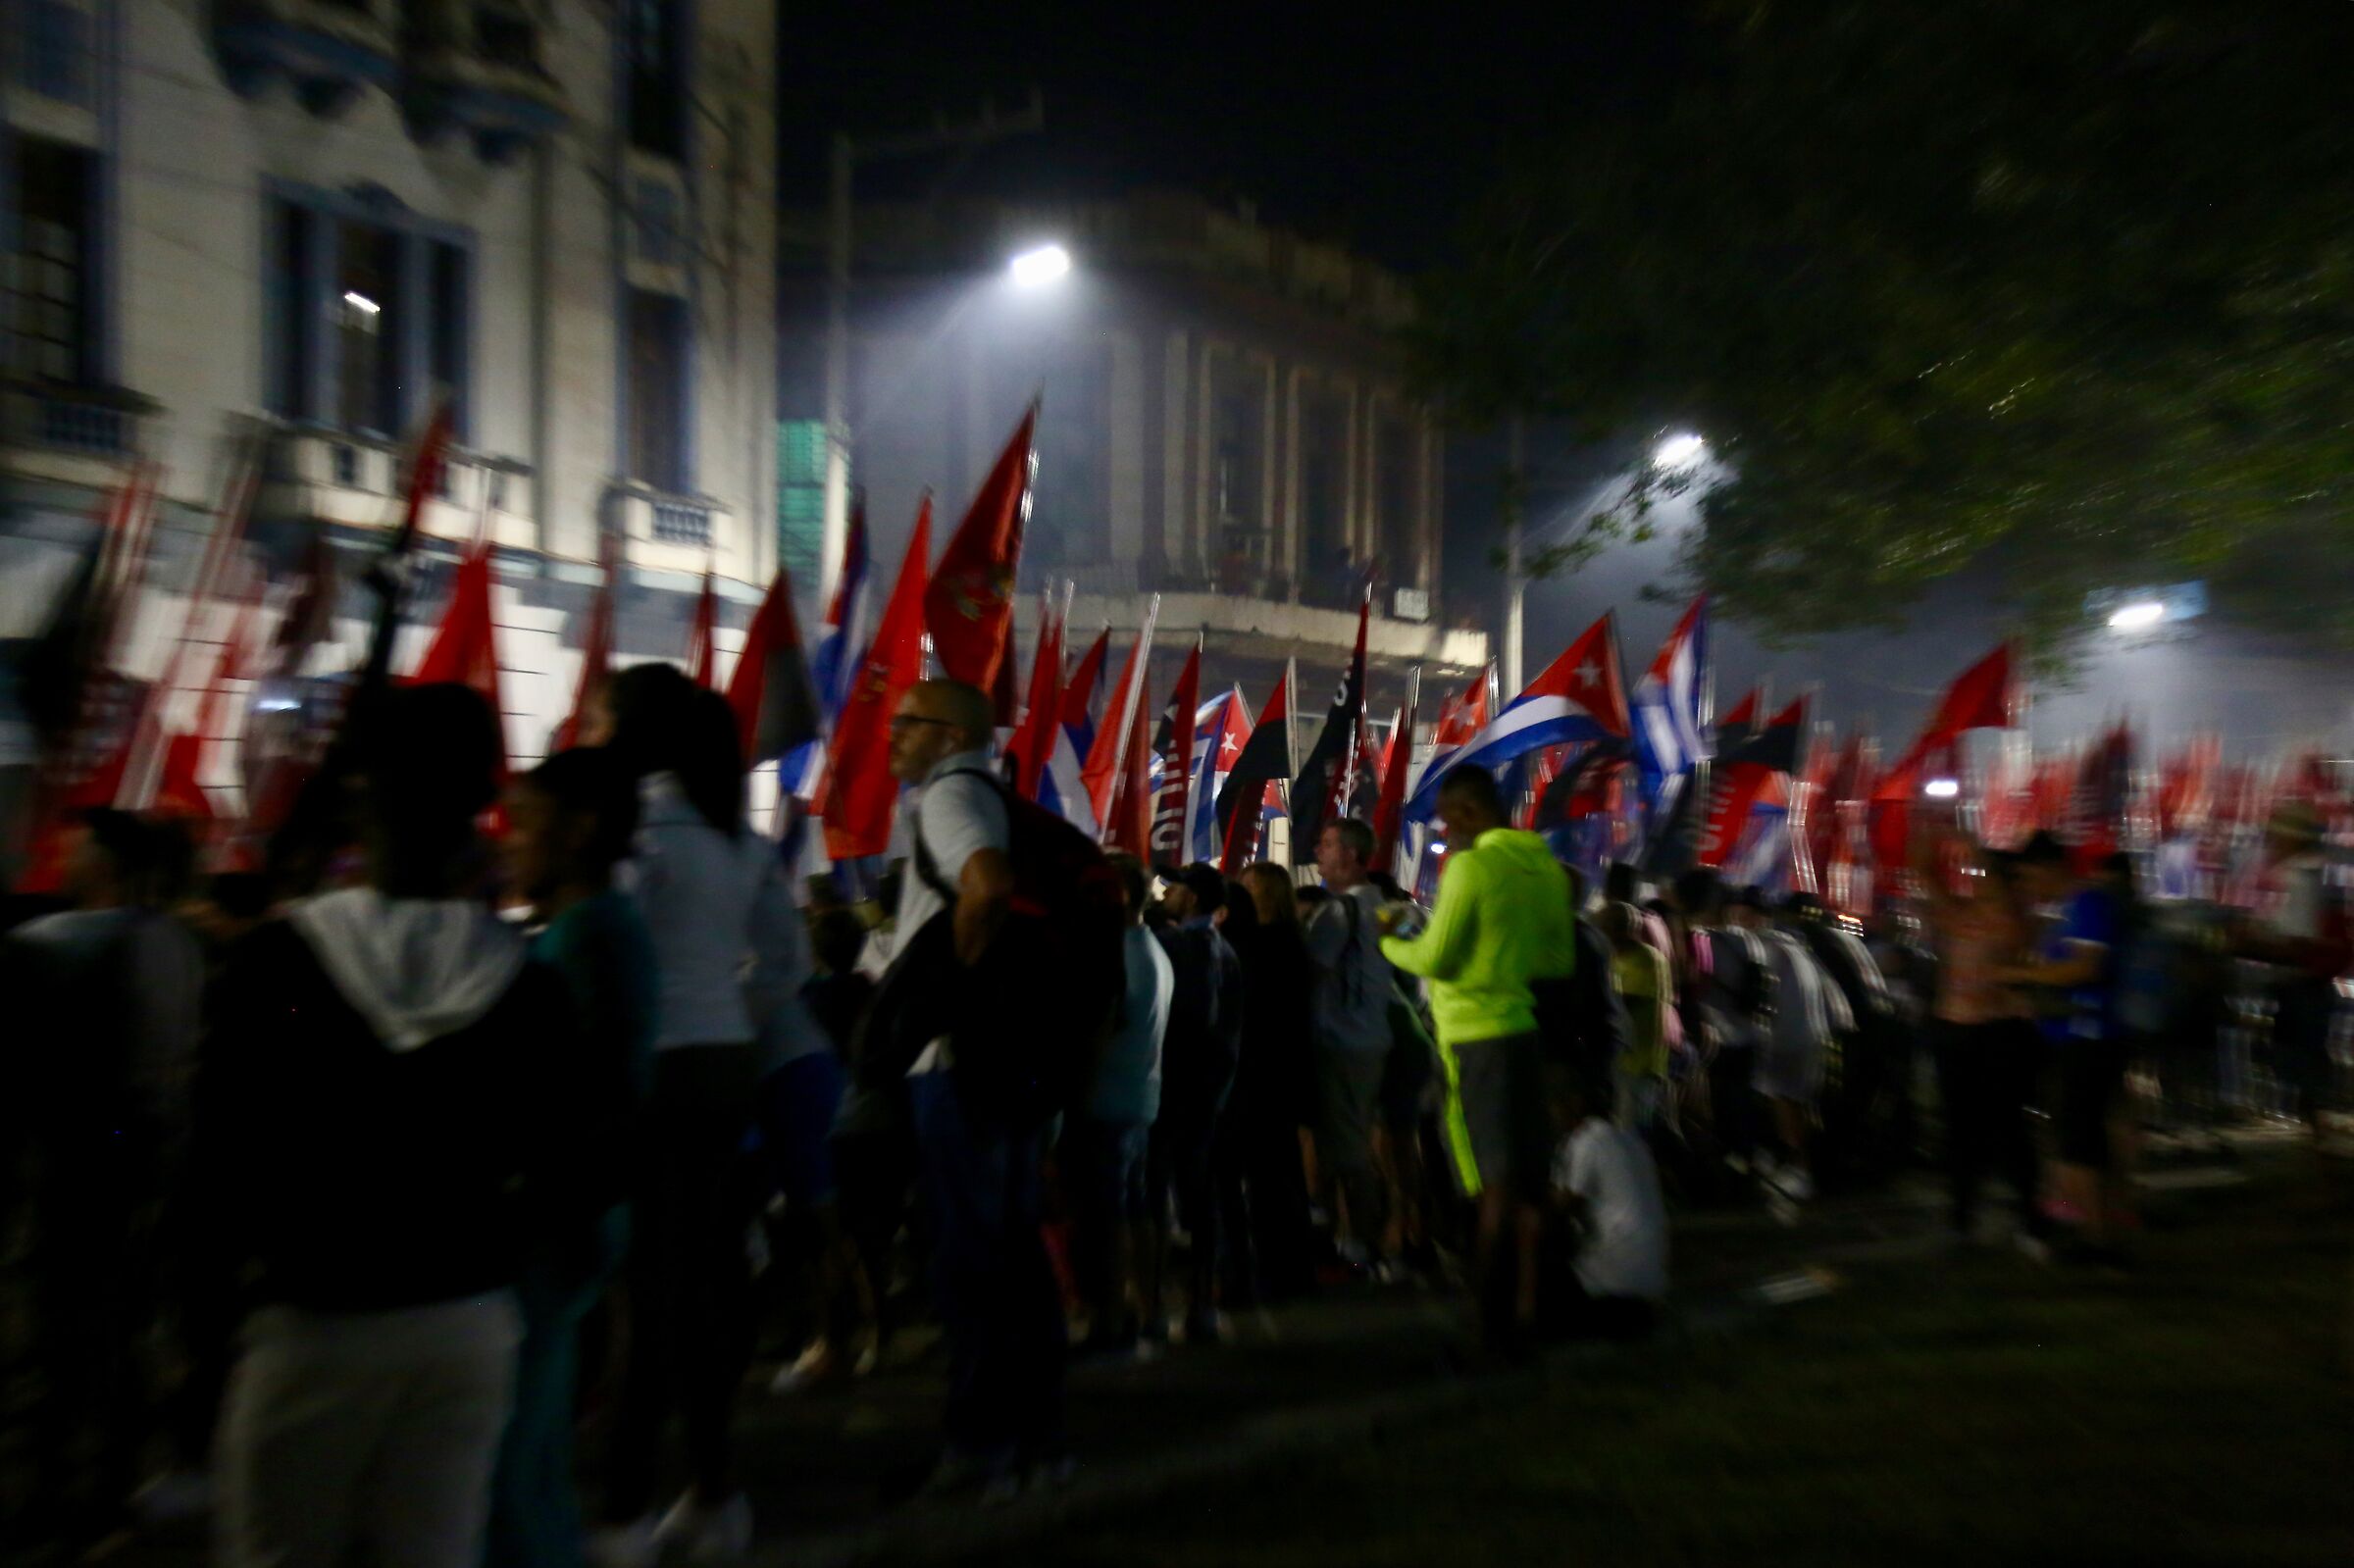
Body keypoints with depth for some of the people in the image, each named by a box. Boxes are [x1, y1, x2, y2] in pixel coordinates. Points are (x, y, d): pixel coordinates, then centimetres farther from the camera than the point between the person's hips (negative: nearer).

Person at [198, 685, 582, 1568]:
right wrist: (473, 1249, 10)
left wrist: (289, 1252, 8)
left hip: (312, 1324, -1)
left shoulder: (279, 961, -13)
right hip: (467, 1323, 2)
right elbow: (565, 1179, -6)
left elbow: (223, 1156, -9)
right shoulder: (526, 980, -9)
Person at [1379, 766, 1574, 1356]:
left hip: (1477, 1036, -7)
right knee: (1526, 1178, 12)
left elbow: (1434, 959, -12)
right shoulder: (1544, 864, 8)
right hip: (1528, 1029, 7)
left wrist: (1388, 942, 6)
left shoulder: (1471, 866, -14)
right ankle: (1524, 1308, 22)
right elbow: (1562, 959, 14)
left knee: (1493, 1182, 0)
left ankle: (1492, 1317, 9)